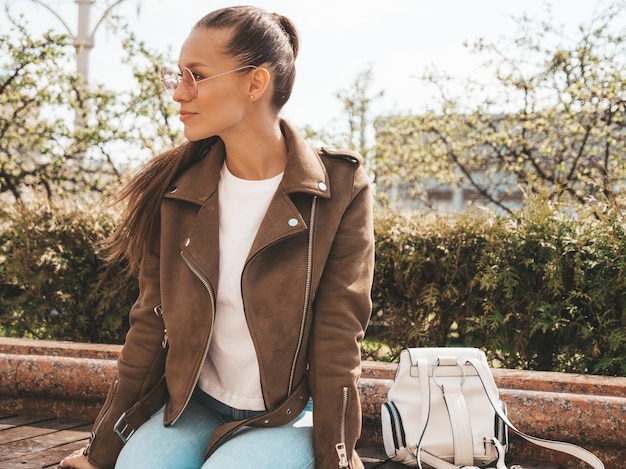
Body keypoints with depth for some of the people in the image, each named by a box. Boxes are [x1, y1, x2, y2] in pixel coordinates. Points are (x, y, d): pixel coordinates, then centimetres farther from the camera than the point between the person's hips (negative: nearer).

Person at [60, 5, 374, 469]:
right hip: (191, 406, 3)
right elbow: (150, 322, 2)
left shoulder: (339, 190, -12)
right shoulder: (176, 186, -3)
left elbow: (337, 341, -11)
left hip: (287, 416, -2)